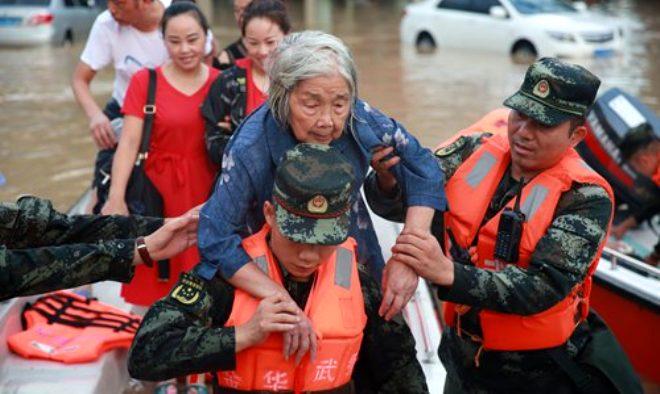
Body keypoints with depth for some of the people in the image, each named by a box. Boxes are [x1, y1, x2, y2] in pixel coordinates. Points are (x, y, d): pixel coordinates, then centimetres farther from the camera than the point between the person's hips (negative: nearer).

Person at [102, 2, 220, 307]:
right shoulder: (145, 81, -4)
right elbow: (129, 143, -10)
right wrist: (116, 198, -19)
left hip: (206, 190, 2)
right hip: (157, 189, -2)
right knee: (152, 283, 2)